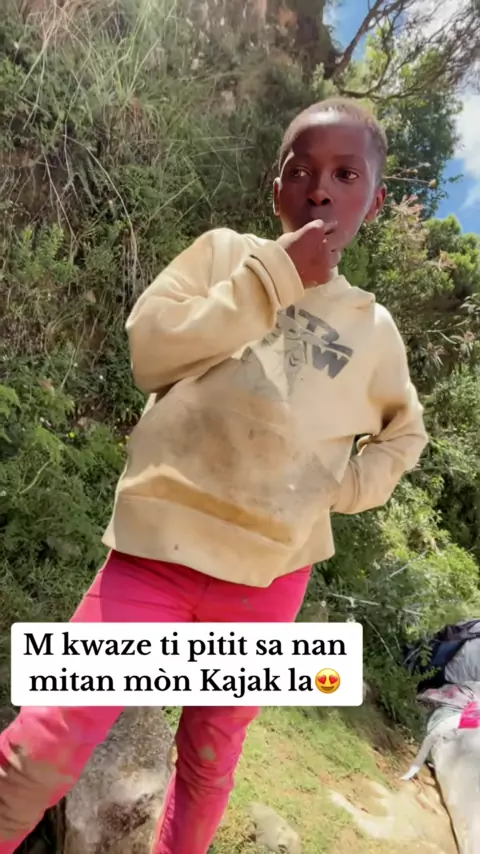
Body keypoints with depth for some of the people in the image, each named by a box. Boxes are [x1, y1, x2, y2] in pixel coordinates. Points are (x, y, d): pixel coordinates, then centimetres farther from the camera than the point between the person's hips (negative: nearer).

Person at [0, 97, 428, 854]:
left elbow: (405, 432, 20)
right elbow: (149, 350, -11)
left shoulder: (374, 327, 7)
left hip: (271, 575, 3)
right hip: (161, 547, -2)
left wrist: (352, 486, 2)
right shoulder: (226, 250, 1)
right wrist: (271, 277, -14)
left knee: (211, 760, 20)